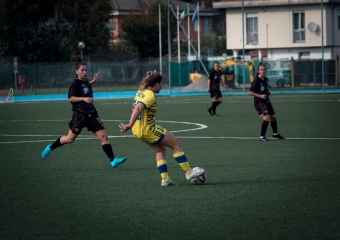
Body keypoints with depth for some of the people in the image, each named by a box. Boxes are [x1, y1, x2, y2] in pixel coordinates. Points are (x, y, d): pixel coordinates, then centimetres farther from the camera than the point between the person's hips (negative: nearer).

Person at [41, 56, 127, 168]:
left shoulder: (85, 81, 8)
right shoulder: (76, 83, -13)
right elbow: (70, 98, -17)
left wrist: (93, 81, 21)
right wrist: (84, 99, -27)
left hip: (91, 114, 6)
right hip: (80, 115, -6)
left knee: (103, 136, -5)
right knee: (70, 139, 7)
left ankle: (113, 160, -8)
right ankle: (50, 148, 31)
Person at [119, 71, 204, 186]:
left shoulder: (140, 92, 8)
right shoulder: (150, 95, -20)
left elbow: (135, 109, 15)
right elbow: (138, 109, -32)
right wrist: (130, 125, -38)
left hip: (138, 130, 10)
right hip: (148, 130, -10)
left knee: (161, 149, 23)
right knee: (176, 144, 2)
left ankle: (165, 179, 16)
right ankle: (188, 172, 6)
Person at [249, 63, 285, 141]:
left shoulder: (266, 79, 6)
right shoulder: (256, 81, -17)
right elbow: (250, 92, -14)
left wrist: (269, 93, 4)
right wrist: (260, 96, -23)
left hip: (266, 101, 8)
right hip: (259, 102, -8)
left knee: (273, 117, 17)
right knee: (266, 118, -21)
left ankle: (275, 134, 39)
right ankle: (262, 136, -13)